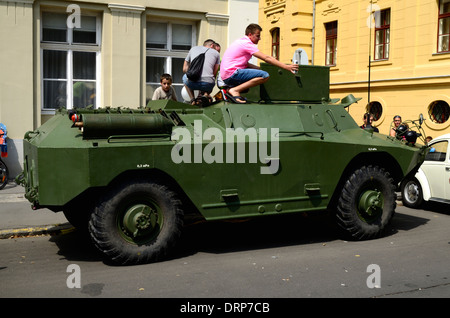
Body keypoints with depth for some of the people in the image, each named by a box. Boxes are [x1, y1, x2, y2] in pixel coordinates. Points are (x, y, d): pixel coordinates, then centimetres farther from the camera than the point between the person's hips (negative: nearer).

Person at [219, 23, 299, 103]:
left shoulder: (241, 41, 21)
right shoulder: (247, 43, -9)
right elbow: (266, 58, -14)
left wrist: (258, 68, 6)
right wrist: (286, 67, -14)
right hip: (231, 74, -10)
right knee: (265, 75, -19)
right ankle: (235, 90, -19)